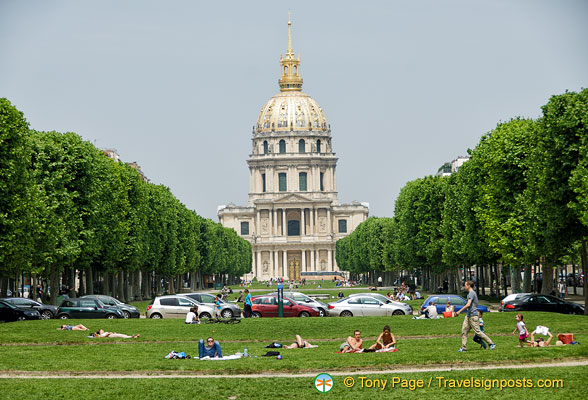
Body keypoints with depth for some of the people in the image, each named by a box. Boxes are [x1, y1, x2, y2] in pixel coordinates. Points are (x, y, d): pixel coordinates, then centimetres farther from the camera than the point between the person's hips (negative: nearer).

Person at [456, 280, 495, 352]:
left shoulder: (472, 293, -15)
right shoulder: (470, 293, 17)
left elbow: (468, 305, -26)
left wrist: (459, 311, -23)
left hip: (472, 316, -10)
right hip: (468, 315, 10)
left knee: (477, 331, -7)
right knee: (464, 330, 5)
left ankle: (491, 343, 0)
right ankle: (464, 347, 5)